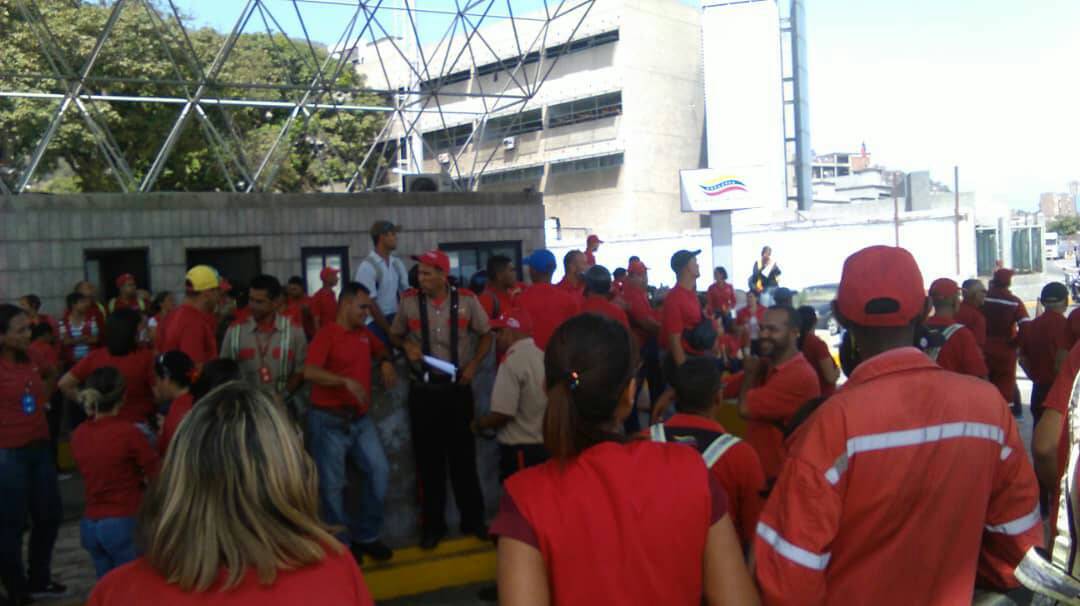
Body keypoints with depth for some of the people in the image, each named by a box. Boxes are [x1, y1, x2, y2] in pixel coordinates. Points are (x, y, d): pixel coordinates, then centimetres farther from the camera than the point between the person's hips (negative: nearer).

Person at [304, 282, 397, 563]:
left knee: (379, 470, 1)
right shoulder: (327, 334, -12)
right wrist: (347, 381, -35)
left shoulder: (365, 334, 9)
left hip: (360, 418, 7)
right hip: (329, 420, -6)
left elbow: (382, 350, 31)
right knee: (332, 484, 2)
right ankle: (341, 544, 17)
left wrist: (385, 362, 8)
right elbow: (310, 372, -26)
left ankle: (365, 535, 16)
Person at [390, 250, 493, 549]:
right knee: (428, 459, 8)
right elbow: (395, 335, 11)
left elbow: (486, 334, 7)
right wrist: (407, 346, -11)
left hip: (458, 388, -1)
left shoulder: (466, 300, -5)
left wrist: (473, 365, -6)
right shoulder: (409, 301, -3)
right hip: (423, 390, 1)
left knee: (463, 456, 10)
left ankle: (473, 519, 24)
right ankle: (433, 524, 20)